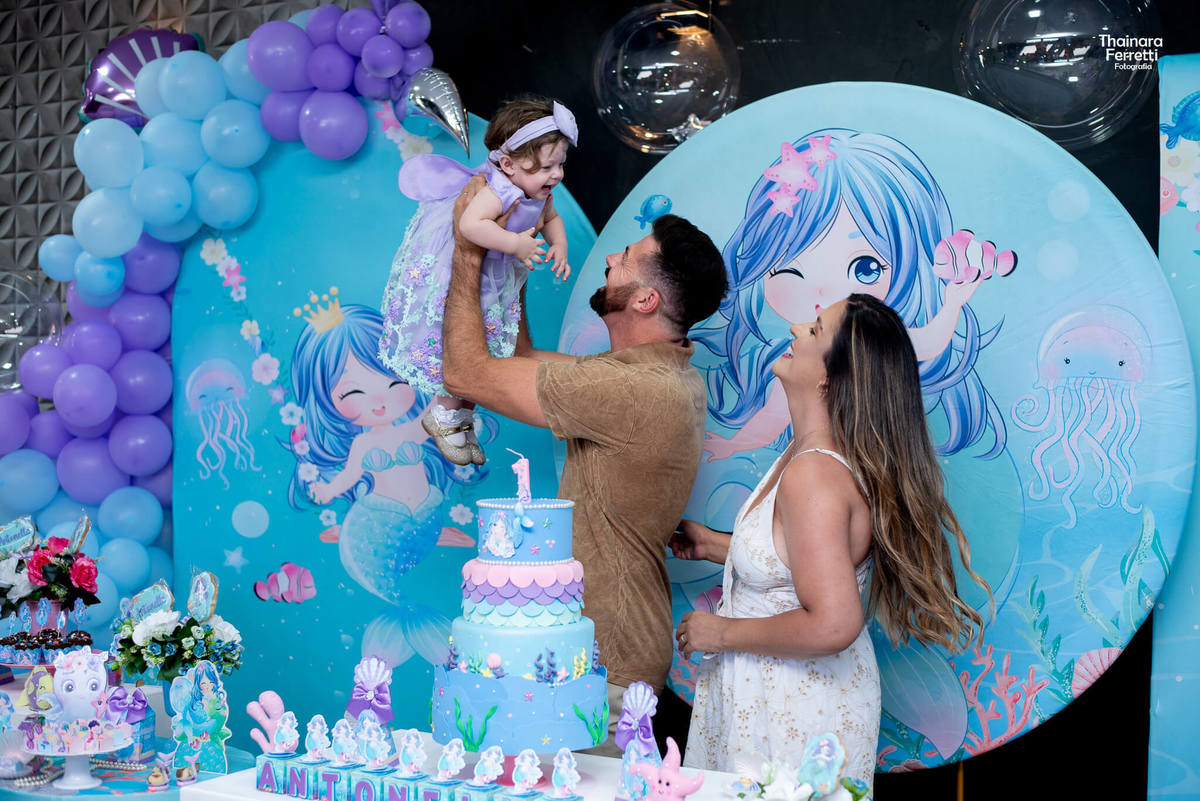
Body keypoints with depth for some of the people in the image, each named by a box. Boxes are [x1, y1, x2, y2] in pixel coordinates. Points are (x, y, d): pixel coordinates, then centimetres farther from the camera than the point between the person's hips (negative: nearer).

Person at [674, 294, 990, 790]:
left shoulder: (814, 474, -28)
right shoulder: (812, 453, 3)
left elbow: (832, 625, -33)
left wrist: (723, 632, -21)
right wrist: (713, 546, 18)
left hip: (794, 712, -9)